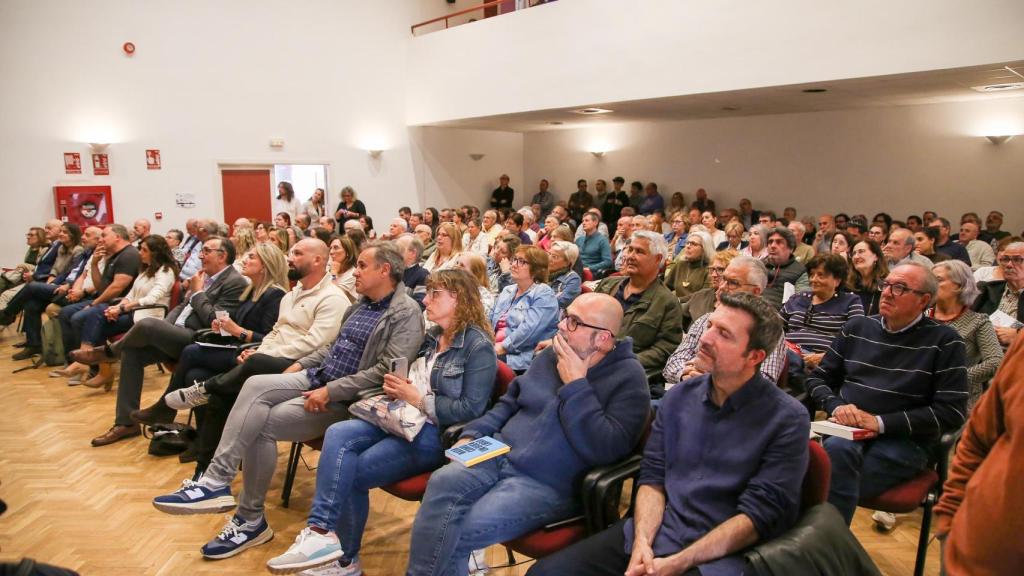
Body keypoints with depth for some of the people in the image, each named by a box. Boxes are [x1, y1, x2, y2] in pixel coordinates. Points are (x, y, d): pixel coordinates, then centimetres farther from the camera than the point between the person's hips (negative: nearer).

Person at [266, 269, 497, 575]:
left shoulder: (478, 345, -11)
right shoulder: (432, 336, 14)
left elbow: (471, 409, -18)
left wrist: (417, 399, -16)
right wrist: (398, 388, -1)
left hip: (438, 434, -7)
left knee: (351, 472, -18)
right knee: (337, 434, -19)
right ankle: (322, 533, -19)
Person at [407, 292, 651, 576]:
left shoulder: (628, 377, -10)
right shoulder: (551, 355, 11)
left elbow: (605, 449, -22)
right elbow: (509, 403, 20)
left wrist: (575, 384, -19)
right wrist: (472, 434, 6)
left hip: (549, 484, -6)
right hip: (501, 456, 6)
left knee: (460, 532, -24)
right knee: (442, 482, -22)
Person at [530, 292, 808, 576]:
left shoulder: (787, 420, -7)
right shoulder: (679, 397, 8)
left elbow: (760, 514, -11)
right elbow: (653, 476, 7)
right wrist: (642, 541, -10)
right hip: (653, 533, 5)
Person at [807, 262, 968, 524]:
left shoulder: (944, 341, 1)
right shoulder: (857, 327, 13)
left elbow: (952, 412, -6)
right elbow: (818, 378, 17)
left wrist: (880, 422, -14)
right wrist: (837, 407, -6)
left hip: (905, 441, -3)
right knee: (837, 449, -33)